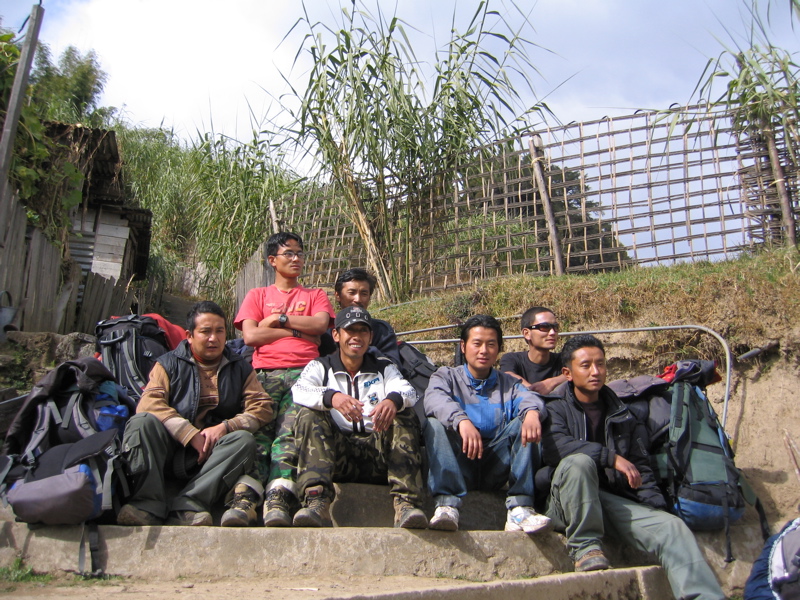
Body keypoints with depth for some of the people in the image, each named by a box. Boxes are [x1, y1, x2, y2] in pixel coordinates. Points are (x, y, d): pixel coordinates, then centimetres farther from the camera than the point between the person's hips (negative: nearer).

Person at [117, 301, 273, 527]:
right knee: (141, 422, -27)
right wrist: (192, 435, -17)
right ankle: (148, 504, -38)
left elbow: (262, 407, 5)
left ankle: (188, 506, -39)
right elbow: (149, 403, -6)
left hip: (214, 453, 1)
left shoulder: (240, 368, 17)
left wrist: (225, 427, -13)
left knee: (244, 440, -28)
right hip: (171, 447, -1)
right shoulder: (169, 363, 11)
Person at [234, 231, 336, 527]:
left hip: (303, 372, -1)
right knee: (257, 429, -27)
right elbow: (250, 335, 9)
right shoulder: (257, 295, 28)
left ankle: (278, 500, -44)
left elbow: (320, 324, 5)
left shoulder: (315, 296, 28)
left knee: (291, 429, -29)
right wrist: (299, 331, 7)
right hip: (265, 372, 1)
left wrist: (278, 319, 8)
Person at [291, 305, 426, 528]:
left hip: (379, 455, 1)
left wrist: (394, 399, -29)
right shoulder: (320, 367, 15)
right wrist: (330, 397, -31)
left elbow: (408, 391, -2)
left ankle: (406, 504, -36)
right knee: (308, 416, -24)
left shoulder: (384, 367, 19)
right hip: (336, 454, -1)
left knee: (403, 415, -23)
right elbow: (299, 391, -8)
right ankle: (316, 503, -40)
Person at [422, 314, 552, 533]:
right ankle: (446, 504, -36)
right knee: (435, 424, -24)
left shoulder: (508, 384, 19)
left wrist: (532, 411, -32)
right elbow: (435, 400, -14)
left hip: (495, 468, 2)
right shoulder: (446, 376, 11)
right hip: (457, 466, -1)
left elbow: (527, 397, -6)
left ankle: (519, 509, -27)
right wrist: (461, 420, -36)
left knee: (523, 424, -18)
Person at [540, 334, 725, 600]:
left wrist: (656, 506, -2)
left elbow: (640, 466, 14)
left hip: (613, 498, 4)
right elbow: (553, 446, -18)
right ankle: (585, 546, -23)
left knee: (671, 526, -20)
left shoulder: (621, 414, 19)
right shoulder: (556, 407, 3)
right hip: (568, 504, -4)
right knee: (578, 462, -34)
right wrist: (611, 457, -23)